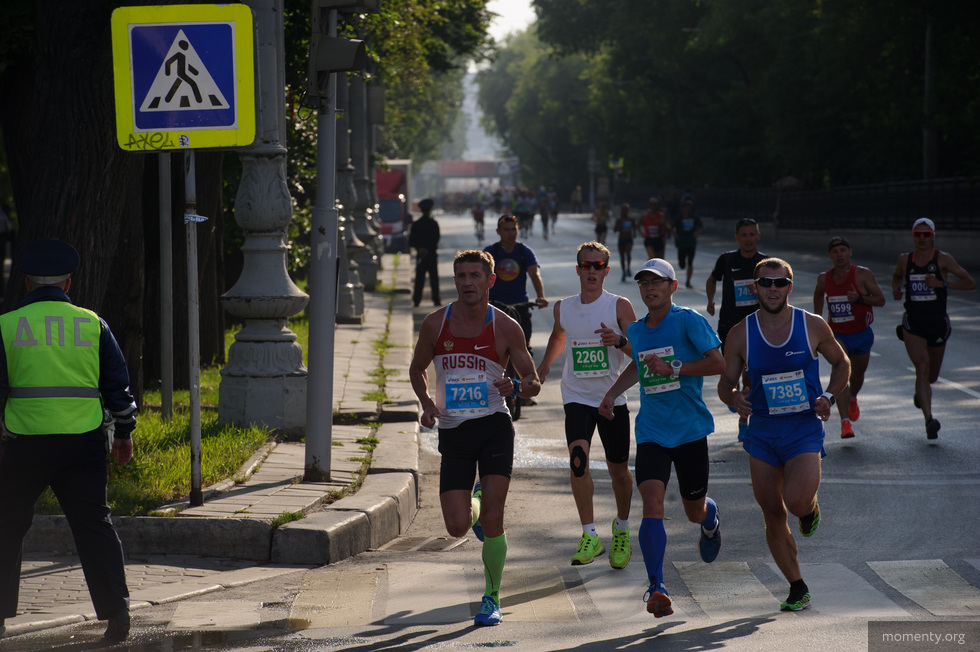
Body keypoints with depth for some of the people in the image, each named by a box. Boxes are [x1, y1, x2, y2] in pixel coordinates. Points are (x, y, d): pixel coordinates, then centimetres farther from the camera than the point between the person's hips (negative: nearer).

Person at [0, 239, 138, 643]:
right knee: (93, 523, 4)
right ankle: (116, 607, -6)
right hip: (83, 442, 1)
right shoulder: (93, 325, 6)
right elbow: (117, 383, 7)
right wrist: (124, 434, 16)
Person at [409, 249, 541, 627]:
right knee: (458, 526, -4)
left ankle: (492, 598, 7)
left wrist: (516, 386, -21)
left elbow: (533, 383, 3)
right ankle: (475, 503, 35)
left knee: (492, 520, -11)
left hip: (494, 426, -2)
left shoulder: (506, 328, -3)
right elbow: (417, 369, 17)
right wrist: (426, 403, -2)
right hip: (452, 433, 2)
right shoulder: (435, 324, 1)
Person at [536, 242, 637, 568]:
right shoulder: (563, 308, 4)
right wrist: (545, 364, 13)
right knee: (578, 458, -22)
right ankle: (590, 535, -18)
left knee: (618, 470, 7)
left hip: (613, 398, -1)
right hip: (577, 397, 1)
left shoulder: (619, 306, -6)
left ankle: (622, 528, 34)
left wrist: (620, 340, -27)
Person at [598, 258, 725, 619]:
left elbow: (717, 362, -13)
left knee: (695, 511, 11)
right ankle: (656, 588, -24)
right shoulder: (635, 330, 10)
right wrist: (612, 393, 21)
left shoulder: (688, 320, -7)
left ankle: (711, 519, 52)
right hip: (651, 432, 3)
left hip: (690, 430, -3)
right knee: (652, 502, -19)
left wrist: (673, 367, -20)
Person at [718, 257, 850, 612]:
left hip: (805, 429, -2)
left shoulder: (813, 326, -5)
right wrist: (734, 398, -18)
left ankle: (810, 507, 15)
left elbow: (841, 362, 11)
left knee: (796, 501, -23)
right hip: (762, 432, 2)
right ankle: (798, 589, 19)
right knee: (773, 516, 4)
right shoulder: (741, 334, -2)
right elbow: (726, 383, 6)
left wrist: (829, 397, -6)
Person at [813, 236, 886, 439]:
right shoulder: (824, 278, -4)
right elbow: (818, 293, 20)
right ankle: (845, 422, -27)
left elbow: (881, 300, -12)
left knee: (857, 375, 20)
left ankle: (852, 398, 56)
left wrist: (860, 298, -28)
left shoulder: (863, 274, -13)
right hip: (837, 335, -1)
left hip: (862, 334, 1)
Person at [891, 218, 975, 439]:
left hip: (938, 323, 0)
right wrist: (896, 289, 2)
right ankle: (929, 420, -28)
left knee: (932, 376, 16)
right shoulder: (905, 260, 2)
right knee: (922, 367, -20)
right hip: (913, 323, 0)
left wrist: (942, 283, -21)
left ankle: (920, 392, 53)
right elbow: (897, 276, 24)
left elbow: (970, 283, -9)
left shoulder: (943, 259, -6)